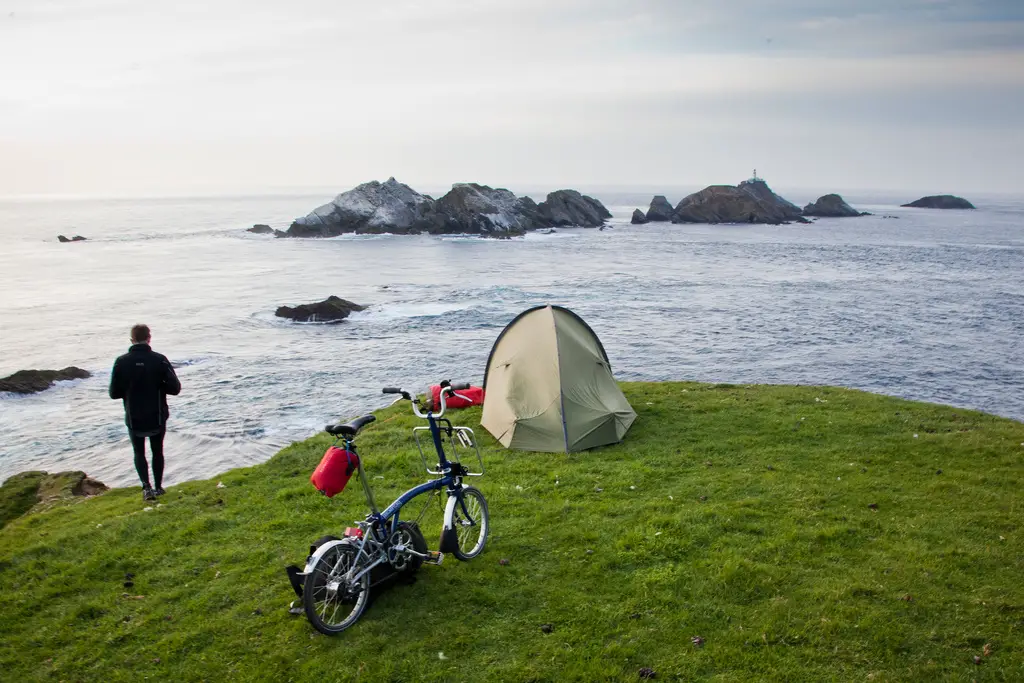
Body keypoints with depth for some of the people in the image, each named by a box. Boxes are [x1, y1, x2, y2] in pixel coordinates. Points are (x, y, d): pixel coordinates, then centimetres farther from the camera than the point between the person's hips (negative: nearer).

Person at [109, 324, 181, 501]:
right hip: (157, 417, 0)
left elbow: (114, 393, -6)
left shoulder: (122, 362, -11)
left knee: (139, 453, 15)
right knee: (157, 451, 18)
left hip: (134, 418, 0)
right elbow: (175, 388, -14)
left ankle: (146, 487, -1)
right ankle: (158, 487, 24)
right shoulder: (159, 360, -13)